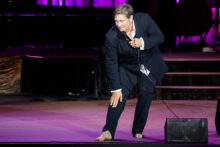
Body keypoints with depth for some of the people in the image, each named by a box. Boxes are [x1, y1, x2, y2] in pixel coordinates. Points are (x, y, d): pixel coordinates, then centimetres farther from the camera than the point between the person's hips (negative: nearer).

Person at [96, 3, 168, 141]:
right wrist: (116, 89, -19)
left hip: (149, 65, 1)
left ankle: (138, 132, 13)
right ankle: (108, 132, -14)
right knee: (118, 97, -14)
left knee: (145, 97, 0)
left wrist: (143, 43, -33)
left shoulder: (144, 19, -25)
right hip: (128, 68, -1)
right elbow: (111, 63, -20)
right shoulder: (111, 36, -27)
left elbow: (159, 37, -13)